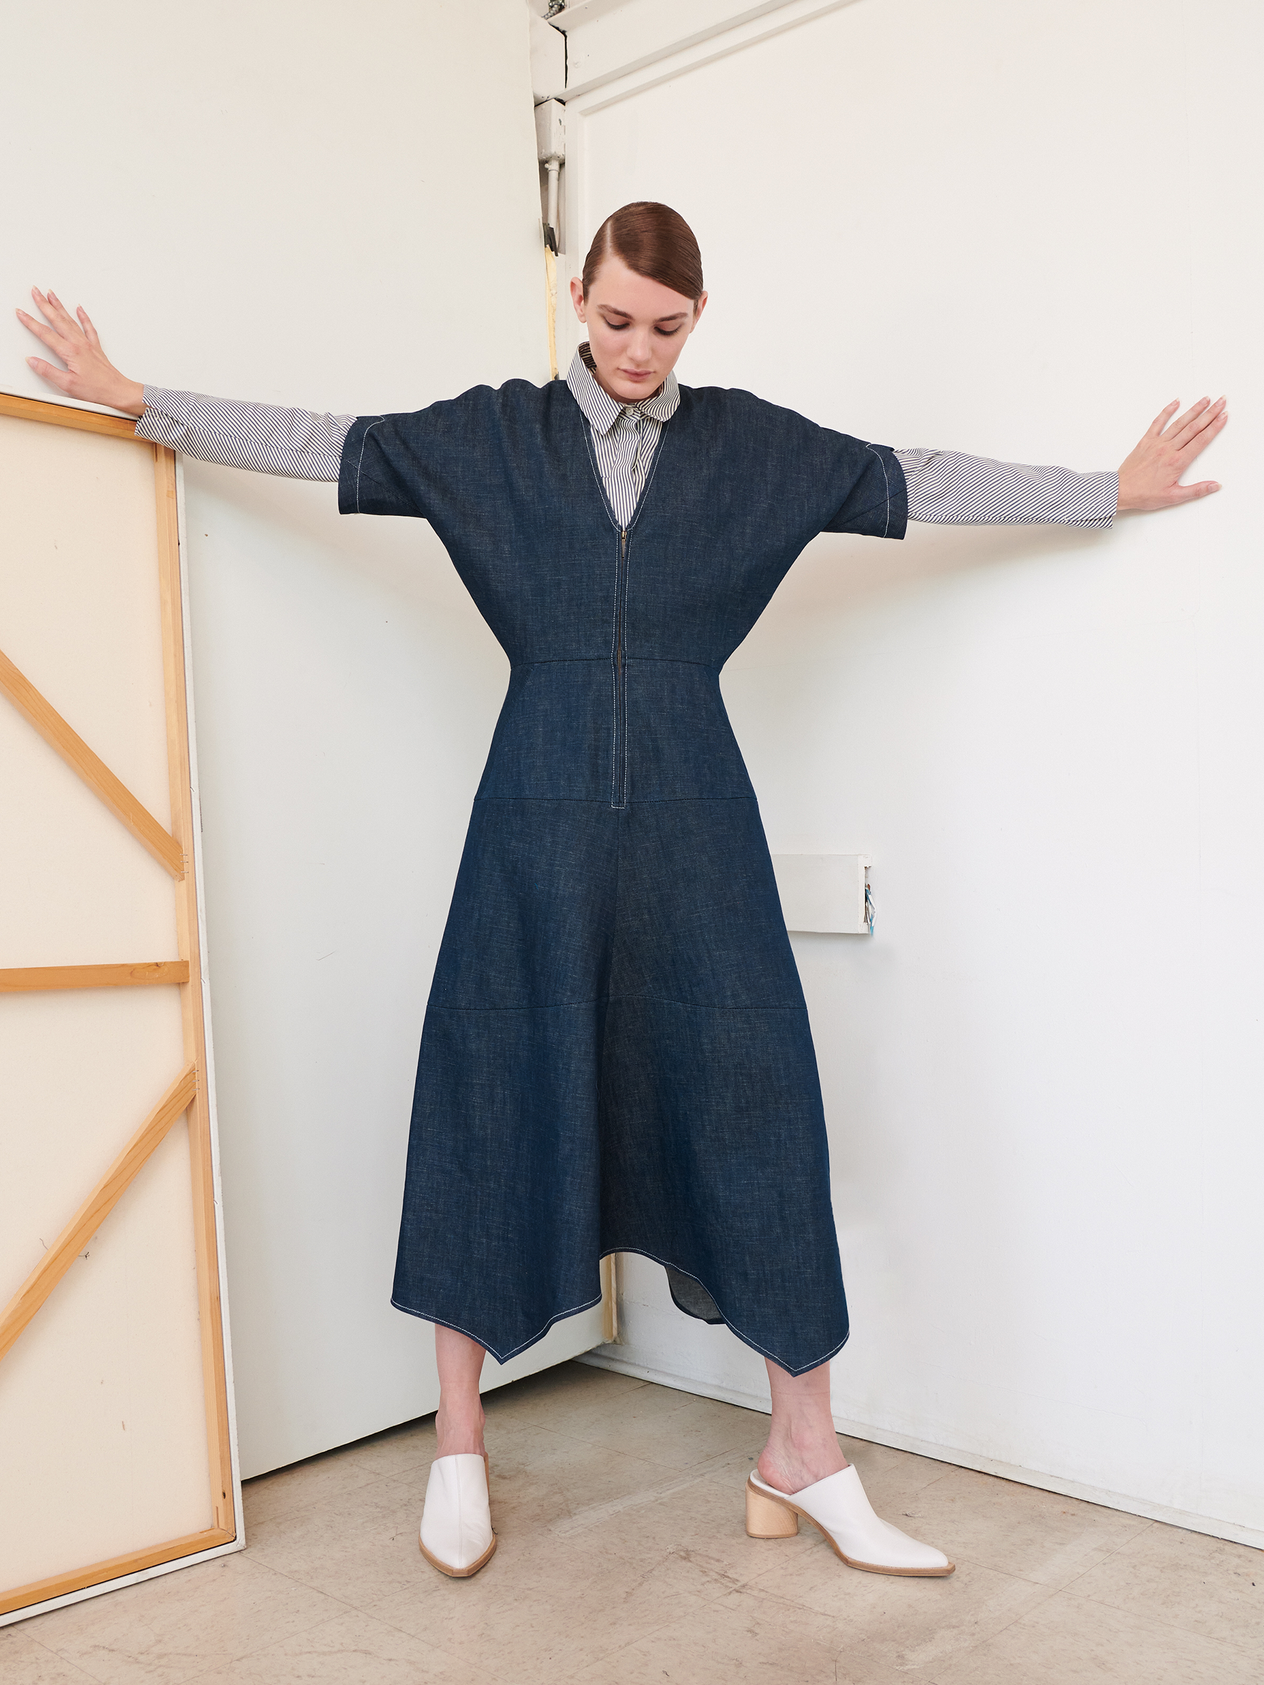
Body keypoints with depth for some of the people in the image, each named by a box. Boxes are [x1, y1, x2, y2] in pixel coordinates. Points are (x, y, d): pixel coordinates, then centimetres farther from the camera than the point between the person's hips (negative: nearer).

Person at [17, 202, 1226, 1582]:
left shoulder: (753, 443, 10)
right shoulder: (491, 433, 8)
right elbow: (323, 443, 9)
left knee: (750, 1102, -1)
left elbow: (921, 481, 12)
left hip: (691, 812, 1)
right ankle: (458, 1446, 18)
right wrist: (137, 403, 8)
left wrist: (1113, 492, 15)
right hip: (540, 810, 0)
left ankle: (803, 1458, 13)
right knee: (497, 1100, 1)